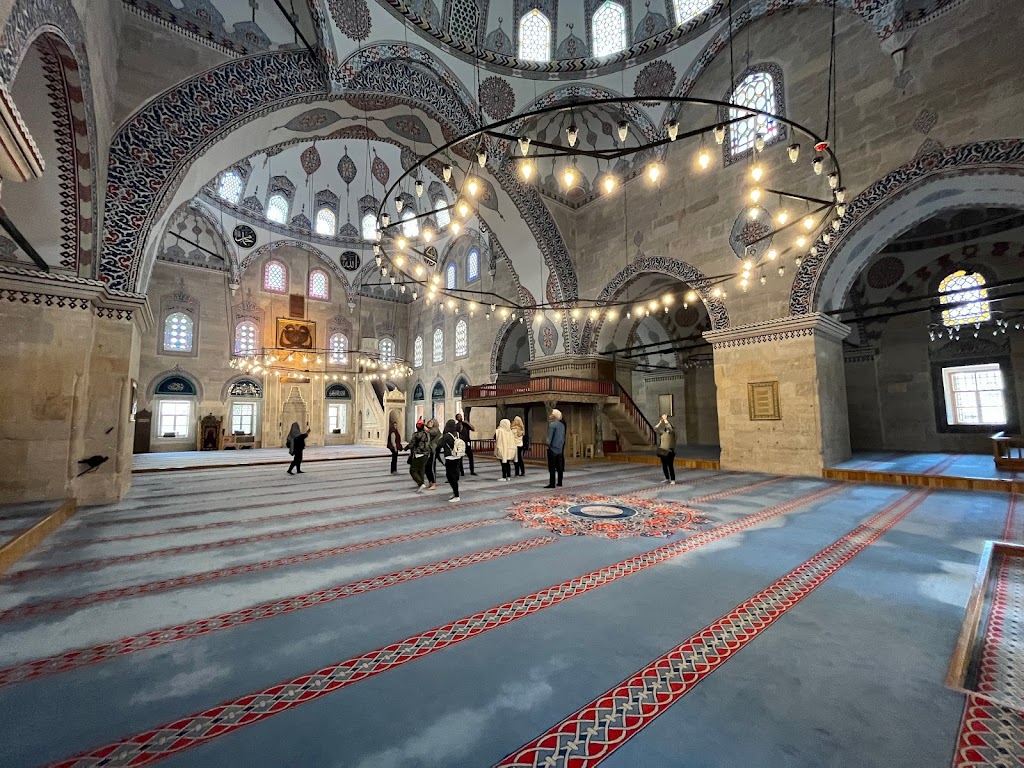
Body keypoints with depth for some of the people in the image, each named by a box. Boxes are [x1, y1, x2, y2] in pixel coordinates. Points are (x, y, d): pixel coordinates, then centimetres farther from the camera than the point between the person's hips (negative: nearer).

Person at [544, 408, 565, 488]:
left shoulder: (552, 424, -13)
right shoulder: (562, 424, 10)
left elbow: (550, 436, -15)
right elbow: (563, 436, 15)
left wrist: (548, 444, -5)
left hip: (553, 448, -7)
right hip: (560, 448, 7)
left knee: (552, 467, -4)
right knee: (559, 467, 12)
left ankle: (552, 484, -4)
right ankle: (560, 482, 18)